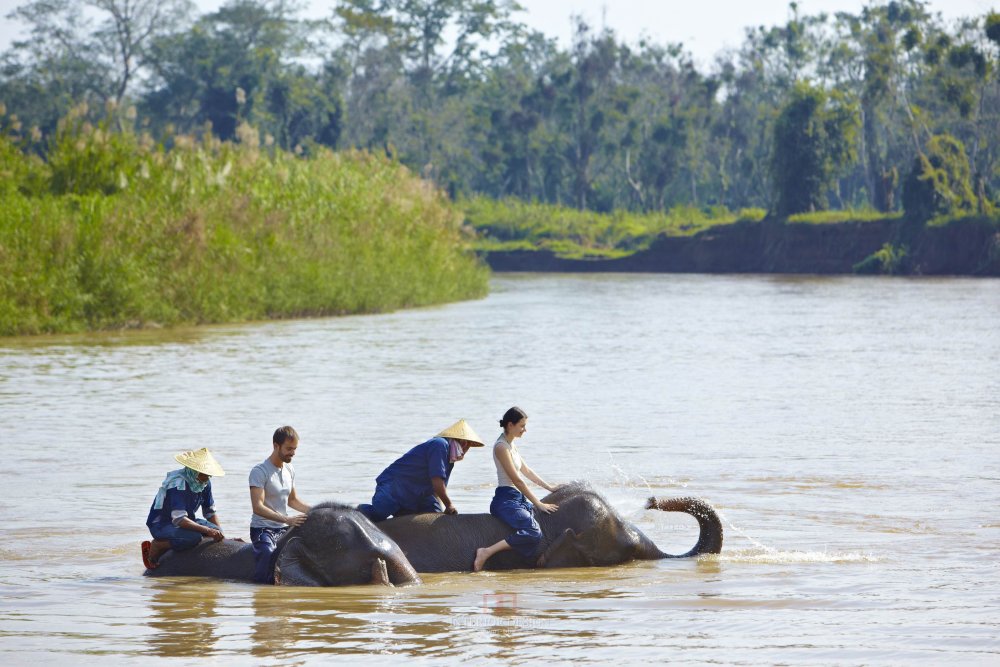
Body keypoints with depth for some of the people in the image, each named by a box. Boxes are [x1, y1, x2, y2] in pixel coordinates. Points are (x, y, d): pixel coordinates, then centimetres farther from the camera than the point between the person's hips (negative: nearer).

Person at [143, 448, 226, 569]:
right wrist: (207, 530, -40)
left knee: (216, 531, -8)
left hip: (184, 521, 9)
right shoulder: (178, 484, -28)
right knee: (194, 537, -34)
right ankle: (155, 546, -11)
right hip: (160, 524, -9)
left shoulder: (205, 483, -2)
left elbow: (210, 512, 10)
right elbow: (179, 520, -36)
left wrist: (221, 535, -3)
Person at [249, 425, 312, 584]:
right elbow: (258, 507, -23)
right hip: (263, 529, -7)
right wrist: (287, 520, -31)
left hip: (284, 529, 7)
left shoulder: (289, 470, 11)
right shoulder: (260, 471, -14)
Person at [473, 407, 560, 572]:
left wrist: (548, 487, 25)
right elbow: (517, 480, -17)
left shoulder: (510, 445, 16)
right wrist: (538, 504, -15)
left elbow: (525, 470, 26)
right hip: (506, 500, -10)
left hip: (518, 498, 10)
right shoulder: (501, 447, -14)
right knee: (533, 533, -28)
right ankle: (486, 552, -30)